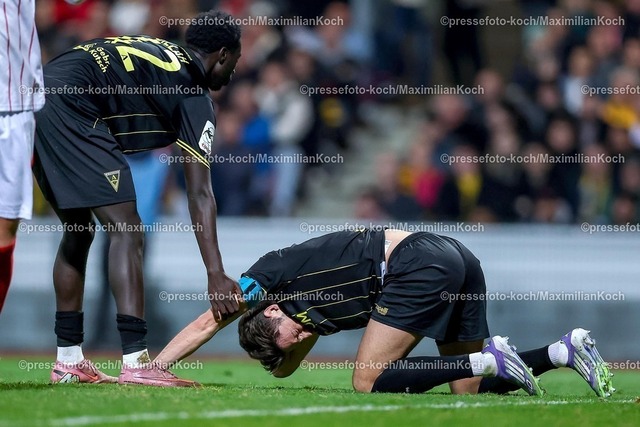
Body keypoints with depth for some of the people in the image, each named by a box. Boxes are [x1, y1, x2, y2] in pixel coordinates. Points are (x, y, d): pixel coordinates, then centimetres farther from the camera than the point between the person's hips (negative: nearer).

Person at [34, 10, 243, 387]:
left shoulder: (157, 51, 27)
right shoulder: (195, 97, 4)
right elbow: (200, 194, 1)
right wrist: (216, 276, 1)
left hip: (37, 96, 9)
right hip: (69, 106, -9)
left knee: (79, 230, 20)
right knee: (126, 229, -6)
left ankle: (68, 361, 21)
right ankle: (135, 362, -15)